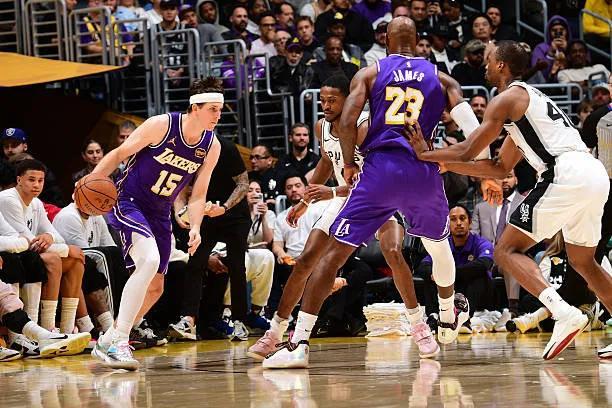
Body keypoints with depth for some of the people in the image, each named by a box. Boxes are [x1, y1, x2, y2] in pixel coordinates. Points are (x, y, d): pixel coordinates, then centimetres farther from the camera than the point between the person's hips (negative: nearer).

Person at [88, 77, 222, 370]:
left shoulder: (212, 146, -2)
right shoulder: (161, 125, -18)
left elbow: (198, 195, 3)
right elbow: (119, 154, -11)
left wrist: (195, 228, -14)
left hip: (159, 214, 8)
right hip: (128, 202, -7)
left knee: (155, 287, 10)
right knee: (149, 261, -30)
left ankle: (107, 343, 26)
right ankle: (118, 341, -27)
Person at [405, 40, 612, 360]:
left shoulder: (508, 97, 4)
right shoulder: (532, 97, 32)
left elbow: (467, 151, 0)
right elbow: (501, 168, 33)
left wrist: (425, 155, 15)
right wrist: (443, 162, 31)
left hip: (566, 175, -9)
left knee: (507, 251, -4)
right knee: (583, 261, 25)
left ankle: (564, 313, -23)